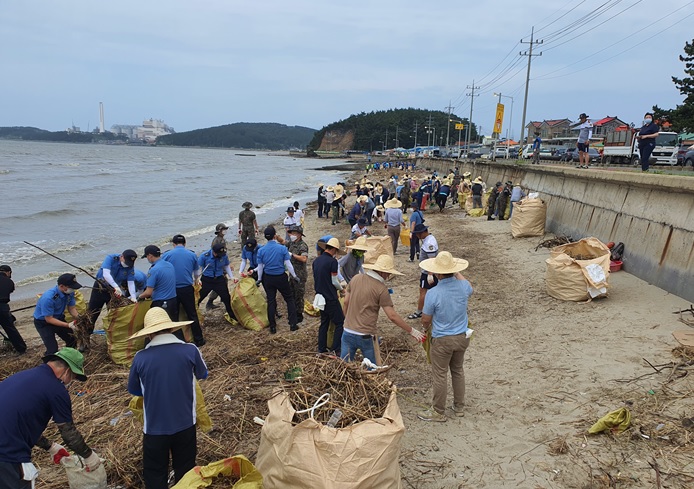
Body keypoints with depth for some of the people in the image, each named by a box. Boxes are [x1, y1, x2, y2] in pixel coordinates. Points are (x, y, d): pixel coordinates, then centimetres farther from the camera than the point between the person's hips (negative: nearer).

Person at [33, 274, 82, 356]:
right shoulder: (48, 298, -36)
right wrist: (68, 325, -35)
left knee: (73, 341, 5)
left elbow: (71, 308, -5)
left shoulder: (70, 293, -17)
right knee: (53, 350, -14)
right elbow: (49, 319, -28)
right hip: (43, 322, -6)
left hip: (58, 318, 6)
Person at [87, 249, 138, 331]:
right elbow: (106, 274, -35)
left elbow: (131, 282, -16)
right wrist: (116, 287, -47)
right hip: (100, 287, -2)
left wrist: (133, 297, -32)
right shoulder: (111, 258, -22)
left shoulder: (130, 267, -13)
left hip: (114, 290, 3)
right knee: (92, 313, 5)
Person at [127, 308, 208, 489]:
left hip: (154, 428, 0)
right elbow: (203, 375, 6)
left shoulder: (140, 358, -14)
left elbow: (134, 390, 4)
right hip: (185, 425, 1)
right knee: (186, 472, 21)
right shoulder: (190, 351, -15)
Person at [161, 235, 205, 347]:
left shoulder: (166, 255, -3)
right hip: (187, 289, 1)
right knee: (192, 315, 11)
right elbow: (197, 274, 16)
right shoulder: (192, 255, 3)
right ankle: (198, 339, 16)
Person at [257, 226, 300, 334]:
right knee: (289, 299, 12)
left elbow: (260, 267, 0)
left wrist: (259, 279, 14)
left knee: (271, 302, 11)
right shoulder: (282, 248, -14)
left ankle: (273, 327, 18)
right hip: (281, 278, -2)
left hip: (268, 279, 2)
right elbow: (288, 264, -12)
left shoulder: (261, 250, -7)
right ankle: (293, 324, 12)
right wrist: (294, 276, 0)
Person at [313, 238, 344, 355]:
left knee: (324, 322, 17)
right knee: (340, 323, 1)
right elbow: (334, 281, -13)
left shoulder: (316, 261, 7)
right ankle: (336, 349, 1)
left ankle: (322, 349, 21)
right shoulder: (332, 261, -16)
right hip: (330, 298, -8)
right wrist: (341, 288, 7)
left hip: (320, 296, 8)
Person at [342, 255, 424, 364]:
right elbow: (392, 316, -14)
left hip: (348, 331, 5)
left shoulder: (356, 278, 1)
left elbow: (346, 302, 8)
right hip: (366, 336, -5)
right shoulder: (381, 289, -14)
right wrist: (411, 331, -5)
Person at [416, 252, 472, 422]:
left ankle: (438, 412, 23)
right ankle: (459, 407, 36)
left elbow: (426, 320, -11)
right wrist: (457, 274, 23)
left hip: (442, 340, -5)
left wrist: (426, 328, 11)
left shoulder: (433, 294, -24)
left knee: (440, 375, 9)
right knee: (458, 371, 22)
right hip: (462, 337, 5)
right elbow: (470, 289, 18)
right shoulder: (463, 286, -11)